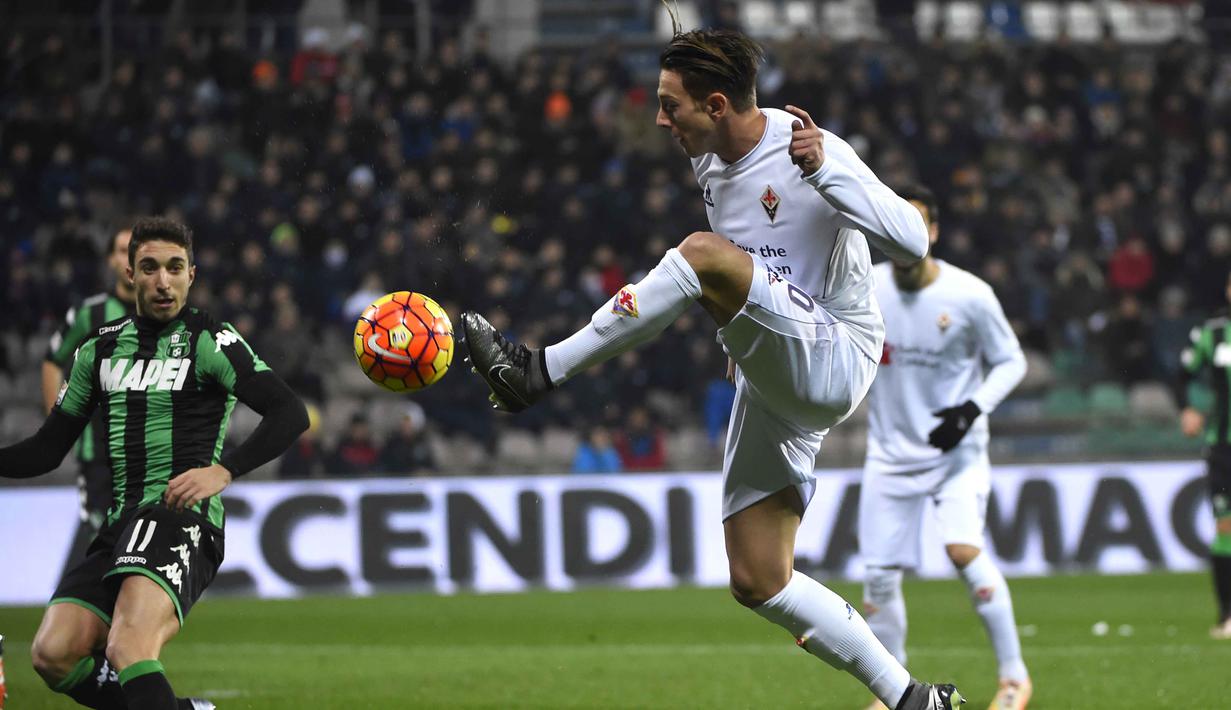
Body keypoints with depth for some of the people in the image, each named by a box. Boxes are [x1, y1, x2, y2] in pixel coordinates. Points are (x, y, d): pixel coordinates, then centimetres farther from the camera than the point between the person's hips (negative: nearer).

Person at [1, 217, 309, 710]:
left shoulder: (209, 342, 0)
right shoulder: (99, 350, 18)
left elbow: (290, 414, -10)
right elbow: (47, 450, 22)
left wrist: (223, 471, -22)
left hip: (183, 517, -6)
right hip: (120, 523, 6)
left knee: (127, 649, -30)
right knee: (54, 655, -12)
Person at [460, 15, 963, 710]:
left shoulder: (808, 150, -15)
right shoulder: (709, 161, 9)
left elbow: (913, 242, -23)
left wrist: (826, 170, -30)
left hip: (832, 360, -9)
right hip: (771, 388, 9)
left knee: (704, 254, -29)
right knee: (758, 583, 3)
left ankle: (541, 371, -28)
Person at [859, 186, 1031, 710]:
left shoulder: (969, 295, -12)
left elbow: (1011, 361, -1)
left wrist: (972, 409, -16)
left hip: (957, 451, -3)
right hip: (891, 452, 3)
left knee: (964, 548, -24)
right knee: (879, 577, -1)